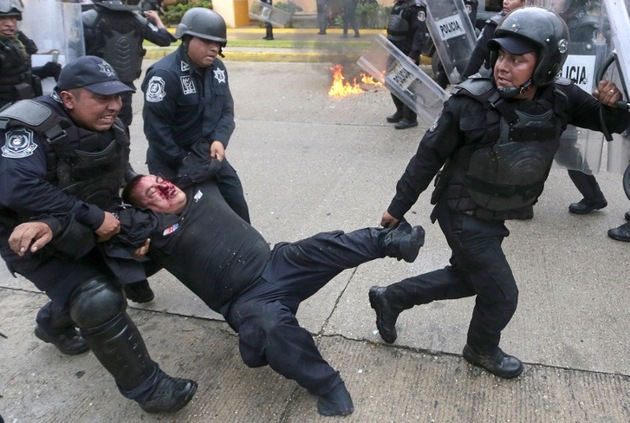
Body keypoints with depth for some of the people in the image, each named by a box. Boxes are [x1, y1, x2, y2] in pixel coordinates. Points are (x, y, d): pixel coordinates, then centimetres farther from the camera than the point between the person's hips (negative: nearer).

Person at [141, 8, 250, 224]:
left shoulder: (217, 68, 2)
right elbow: (156, 128, -22)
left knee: (236, 204, 11)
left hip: (208, 153, 7)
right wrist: (183, 162, -17)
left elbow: (226, 110, 5)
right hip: (171, 162, -6)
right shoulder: (165, 74, -22)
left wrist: (219, 140, -15)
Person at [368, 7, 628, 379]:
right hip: (464, 216, -6)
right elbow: (429, 157, -16)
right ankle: (482, 349, 38)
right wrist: (398, 207, -8)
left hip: (494, 217, 6)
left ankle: (390, 298, 40)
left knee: (465, 279, 23)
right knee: (501, 295, 5)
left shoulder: (560, 100, -12)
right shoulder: (471, 103, -26)